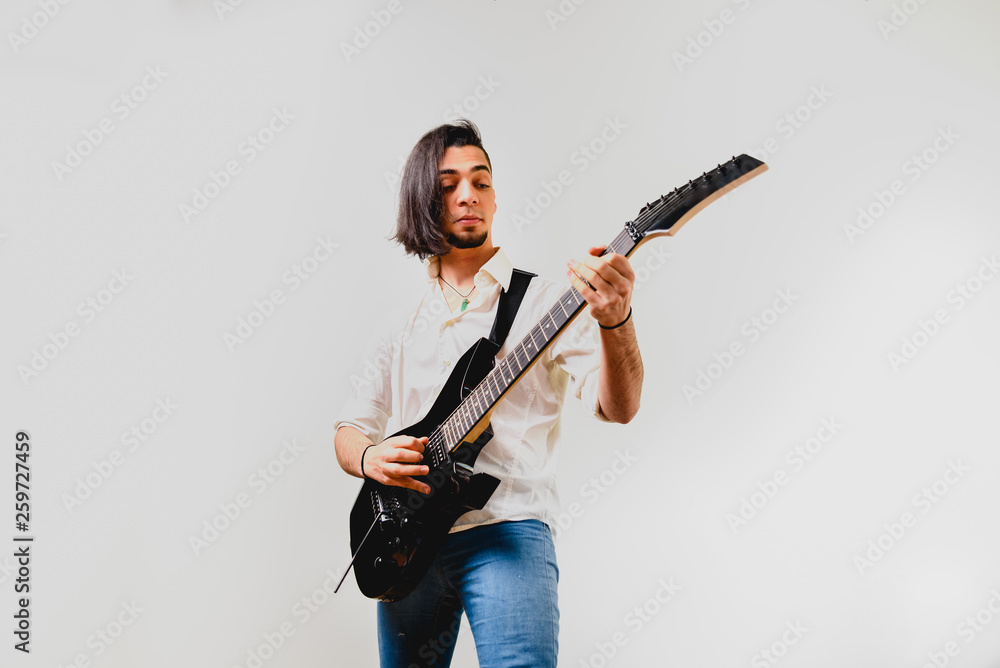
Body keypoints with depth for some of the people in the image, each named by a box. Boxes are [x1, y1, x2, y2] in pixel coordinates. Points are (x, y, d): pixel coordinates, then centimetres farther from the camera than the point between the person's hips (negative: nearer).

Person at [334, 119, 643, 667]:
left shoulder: (543, 303, 2)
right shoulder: (404, 330, 16)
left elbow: (616, 407, -11)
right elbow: (349, 428, 19)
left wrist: (615, 320, -32)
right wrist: (369, 457, -6)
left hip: (507, 535, -5)